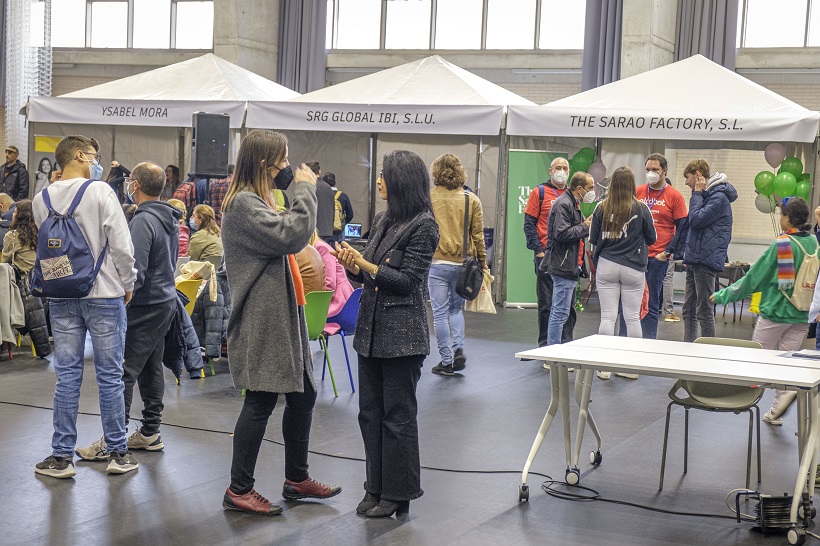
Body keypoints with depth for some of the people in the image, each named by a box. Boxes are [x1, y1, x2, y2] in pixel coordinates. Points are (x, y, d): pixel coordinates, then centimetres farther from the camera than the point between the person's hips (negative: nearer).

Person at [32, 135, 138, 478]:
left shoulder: (41, 200, 4)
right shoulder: (100, 192, -11)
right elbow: (121, 244, -12)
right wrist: (128, 284, -1)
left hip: (62, 298, 4)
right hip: (103, 294, -4)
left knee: (67, 376, 8)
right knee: (110, 375, 5)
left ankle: (62, 456, 10)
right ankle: (118, 453, 12)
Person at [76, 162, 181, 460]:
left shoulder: (143, 221, -18)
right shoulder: (170, 220, 11)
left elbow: (136, 271, -22)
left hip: (145, 307, -10)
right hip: (166, 301, 10)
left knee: (124, 372, -7)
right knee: (151, 369, 14)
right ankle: (150, 432, 19)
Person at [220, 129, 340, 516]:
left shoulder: (257, 200, 19)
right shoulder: (242, 203, -15)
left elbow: (287, 237, 21)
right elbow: (292, 235, -23)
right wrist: (304, 189, -15)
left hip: (283, 315, 11)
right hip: (262, 320, -11)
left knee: (303, 395, 15)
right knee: (261, 402, -5)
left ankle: (296, 479, 28)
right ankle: (238, 490, 6)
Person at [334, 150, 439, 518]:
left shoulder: (423, 225, -11)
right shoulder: (382, 221, 12)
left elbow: (407, 280, -15)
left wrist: (364, 264, -18)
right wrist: (351, 264, -4)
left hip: (401, 333, -8)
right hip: (371, 329, 8)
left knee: (397, 415, 0)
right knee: (370, 411, 12)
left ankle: (398, 493, 11)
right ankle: (376, 487, 22)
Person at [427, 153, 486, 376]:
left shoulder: (428, 197, -4)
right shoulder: (471, 200, 0)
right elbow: (478, 235, 3)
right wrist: (483, 262, 12)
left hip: (437, 262, -2)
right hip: (462, 263, 2)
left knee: (440, 313, 5)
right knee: (456, 308, 20)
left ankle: (447, 362, 7)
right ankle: (458, 349, 3)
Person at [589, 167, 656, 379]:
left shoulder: (601, 208, -3)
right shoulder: (640, 208, -6)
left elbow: (593, 239, 4)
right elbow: (651, 238, 4)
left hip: (606, 266, 1)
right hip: (633, 268, -1)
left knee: (608, 316, 3)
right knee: (632, 317, 6)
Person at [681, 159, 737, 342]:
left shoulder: (719, 197, -12)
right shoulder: (705, 195, 18)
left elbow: (696, 220, -20)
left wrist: (697, 193, -10)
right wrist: (688, 254, 14)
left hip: (706, 260, -10)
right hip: (694, 259, 10)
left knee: (704, 312, -6)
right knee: (689, 310, 13)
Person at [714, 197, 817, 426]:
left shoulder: (781, 246, -14)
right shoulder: (814, 243, 3)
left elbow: (754, 278, -10)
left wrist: (722, 295, -1)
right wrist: (815, 309, 24)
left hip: (775, 312, -6)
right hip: (802, 317, 6)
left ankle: (787, 390, -16)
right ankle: (776, 412, 9)